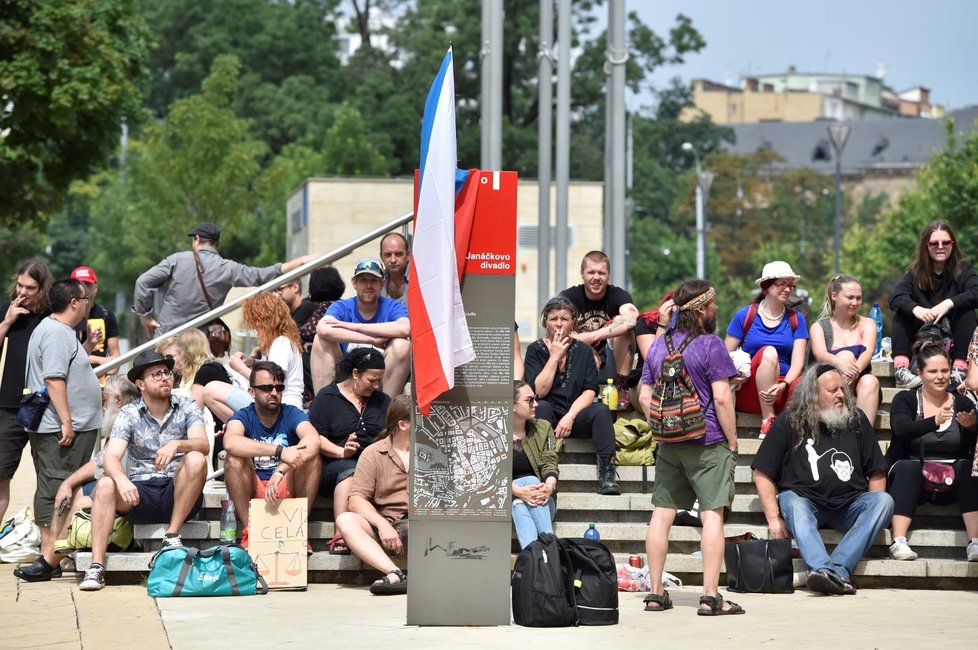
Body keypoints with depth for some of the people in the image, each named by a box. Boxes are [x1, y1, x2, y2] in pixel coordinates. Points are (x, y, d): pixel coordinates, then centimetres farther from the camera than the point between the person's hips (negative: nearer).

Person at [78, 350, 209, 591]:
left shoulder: (186, 406, 3)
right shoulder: (129, 414, 2)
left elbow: (202, 444, -14)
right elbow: (111, 456, -11)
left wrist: (176, 445, -36)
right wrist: (122, 479, -34)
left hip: (179, 494, -1)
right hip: (141, 493, 1)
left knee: (196, 459, -29)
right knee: (105, 485, -28)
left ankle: (172, 535, -21)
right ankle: (96, 567, -32)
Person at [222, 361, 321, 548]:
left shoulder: (291, 414, -4)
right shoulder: (243, 417, -6)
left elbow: (313, 441, -27)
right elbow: (230, 442, -32)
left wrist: (280, 471, -42)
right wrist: (280, 451, -42)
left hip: (287, 488, 1)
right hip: (252, 489, -1)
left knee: (311, 456, -24)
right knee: (234, 458, -27)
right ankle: (248, 531, -21)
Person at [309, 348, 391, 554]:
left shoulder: (382, 401, 23)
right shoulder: (327, 397, 8)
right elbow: (316, 438, -2)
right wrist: (342, 452, -18)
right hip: (333, 466, -3)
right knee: (349, 470, -39)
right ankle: (342, 536, -49)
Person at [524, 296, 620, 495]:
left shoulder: (583, 350, 10)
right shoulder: (536, 350, 5)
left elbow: (590, 391, -1)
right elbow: (539, 391, -9)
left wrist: (570, 416, -16)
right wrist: (555, 357, -8)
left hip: (577, 415, 1)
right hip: (548, 415, -1)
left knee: (601, 411, -28)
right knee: (541, 407, -34)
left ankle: (607, 474, -35)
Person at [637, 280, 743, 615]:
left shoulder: (658, 345, 10)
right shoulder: (710, 345, -10)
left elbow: (644, 397, 12)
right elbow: (721, 399, -14)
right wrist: (732, 441, -6)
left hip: (668, 444, 6)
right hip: (707, 443, -6)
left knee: (662, 513, 8)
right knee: (712, 514, -5)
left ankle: (656, 593, 10)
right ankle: (710, 597, -9)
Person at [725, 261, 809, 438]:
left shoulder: (796, 319, 11)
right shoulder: (745, 316, 5)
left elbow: (797, 362, 0)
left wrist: (783, 385, -20)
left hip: (781, 392, 1)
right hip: (749, 393, 0)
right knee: (768, 352, -31)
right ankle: (767, 423, -32)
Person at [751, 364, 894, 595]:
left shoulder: (856, 420, 13)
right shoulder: (789, 424, 5)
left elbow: (877, 472, 12)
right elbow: (762, 474, 1)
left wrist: (870, 513, -3)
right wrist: (774, 519, -11)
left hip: (849, 507, 2)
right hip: (806, 503, -2)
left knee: (885, 501, -26)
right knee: (790, 501, -35)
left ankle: (839, 568, -42)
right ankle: (824, 570, -56)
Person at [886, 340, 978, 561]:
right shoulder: (905, 400, 5)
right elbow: (901, 430, -17)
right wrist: (934, 422, -33)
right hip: (913, 478, -2)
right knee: (908, 467, -33)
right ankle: (898, 543, -40)